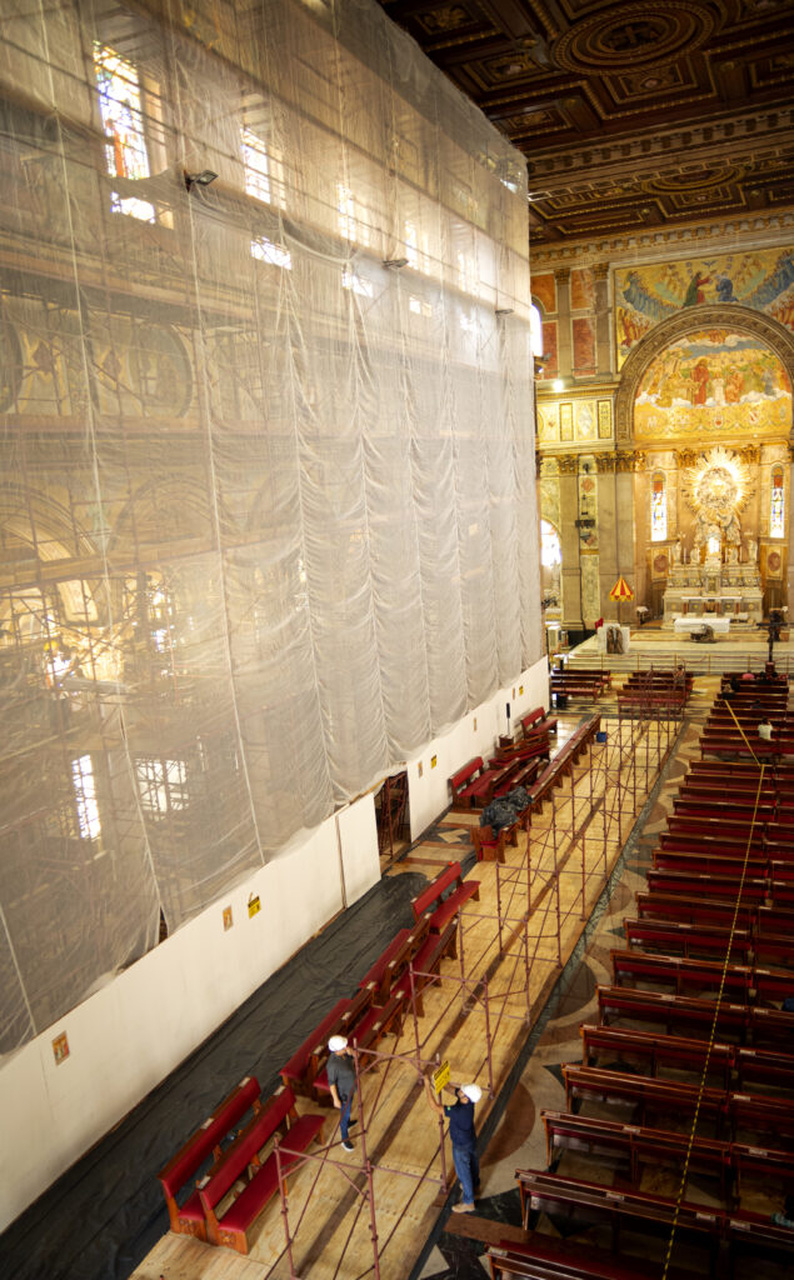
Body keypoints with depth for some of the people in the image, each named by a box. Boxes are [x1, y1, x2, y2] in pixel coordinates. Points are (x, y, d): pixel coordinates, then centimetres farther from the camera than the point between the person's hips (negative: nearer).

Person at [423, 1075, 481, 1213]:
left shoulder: (459, 1111, -44)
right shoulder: (468, 1099, -23)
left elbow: (435, 1107, -41)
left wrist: (427, 1086, -37)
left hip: (461, 1145, -7)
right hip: (471, 1139, 7)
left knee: (463, 1172, 15)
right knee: (472, 1163, 31)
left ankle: (468, 1202, 35)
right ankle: (474, 1184, 58)